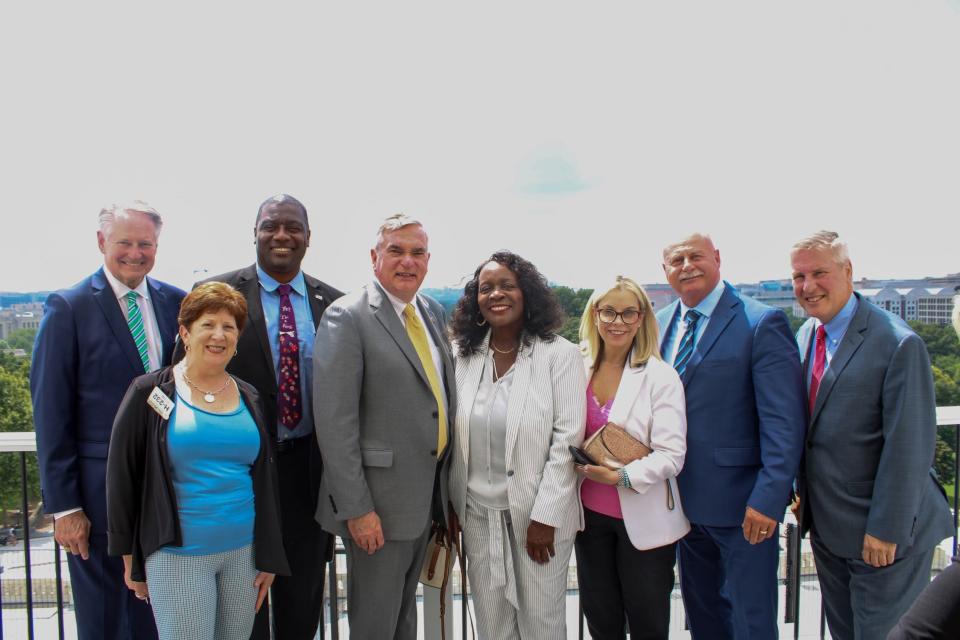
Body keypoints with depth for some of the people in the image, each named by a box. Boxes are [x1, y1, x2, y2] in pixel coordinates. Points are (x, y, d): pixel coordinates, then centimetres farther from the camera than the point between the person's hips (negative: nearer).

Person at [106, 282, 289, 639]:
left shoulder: (249, 399, 7)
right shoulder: (149, 393, -4)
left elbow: (265, 477, 10)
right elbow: (122, 475, -1)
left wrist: (268, 557, 8)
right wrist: (130, 560, 2)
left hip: (243, 552, 4)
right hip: (176, 556, -4)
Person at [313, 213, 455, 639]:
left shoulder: (434, 312, 8)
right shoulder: (347, 317, -14)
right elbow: (334, 420, -18)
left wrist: (445, 484, 10)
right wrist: (355, 508, -19)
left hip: (427, 492, 7)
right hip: (378, 500, -6)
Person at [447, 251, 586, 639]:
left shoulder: (560, 354, -8)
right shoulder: (465, 357, 4)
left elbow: (567, 439, -11)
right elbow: (454, 438, 7)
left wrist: (545, 517, -14)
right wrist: (451, 504, 5)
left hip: (540, 514, -3)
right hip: (478, 513, 3)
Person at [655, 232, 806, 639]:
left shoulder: (762, 323, -13)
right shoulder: (661, 324, 7)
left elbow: (784, 422, -16)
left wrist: (768, 498, -20)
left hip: (742, 503, -6)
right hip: (686, 500, 6)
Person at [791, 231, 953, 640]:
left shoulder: (898, 344, -20)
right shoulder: (805, 336, 3)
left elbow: (909, 448, -20)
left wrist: (887, 530, -18)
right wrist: (803, 490, 9)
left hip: (882, 533, -7)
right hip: (826, 526, 7)